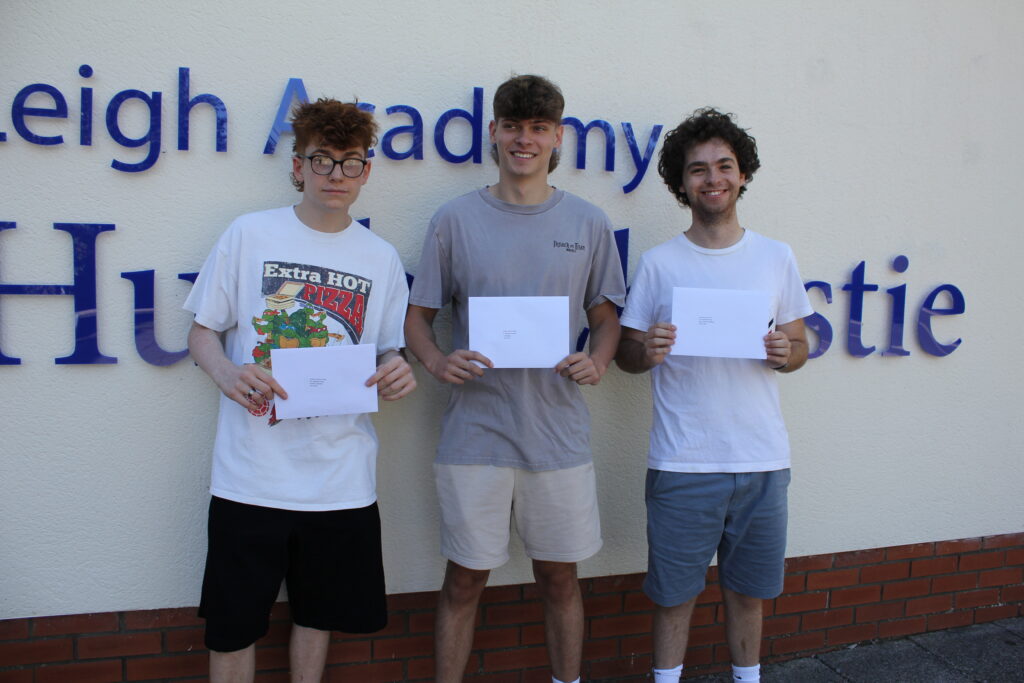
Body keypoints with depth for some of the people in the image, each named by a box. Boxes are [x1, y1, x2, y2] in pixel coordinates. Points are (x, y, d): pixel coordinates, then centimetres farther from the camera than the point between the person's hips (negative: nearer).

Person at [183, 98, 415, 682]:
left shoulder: (382, 259, 5)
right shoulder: (249, 234, 0)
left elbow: (391, 352, 10)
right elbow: (202, 331, 3)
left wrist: (396, 372, -14)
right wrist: (227, 372, -19)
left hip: (340, 475, 2)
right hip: (251, 472, -2)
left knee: (319, 613, 17)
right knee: (234, 624, 7)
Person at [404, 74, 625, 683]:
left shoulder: (589, 223, 6)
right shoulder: (456, 219, 2)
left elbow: (606, 314, 12)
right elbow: (419, 316, 5)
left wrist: (598, 361, -9)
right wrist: (437, 361, -15)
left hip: (559, 432, 1)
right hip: (475, 432, -1)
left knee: (560, 576, 14)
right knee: (465, 579, 9)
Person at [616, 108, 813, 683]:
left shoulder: (776, 257, 5)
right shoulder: (659, 263, 0)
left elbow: (800, 346, 12)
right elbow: (626, 355, 4)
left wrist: (785, 353, -11)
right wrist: (647, 350, -19)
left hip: (762, 460, 2)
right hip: (683, 462, -2)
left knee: (747, 591, 15)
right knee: (676, 593, 8)